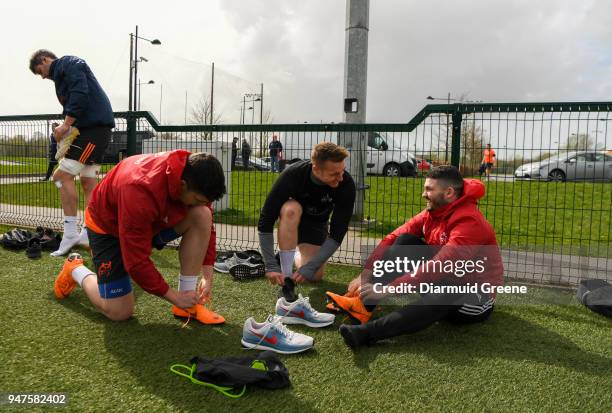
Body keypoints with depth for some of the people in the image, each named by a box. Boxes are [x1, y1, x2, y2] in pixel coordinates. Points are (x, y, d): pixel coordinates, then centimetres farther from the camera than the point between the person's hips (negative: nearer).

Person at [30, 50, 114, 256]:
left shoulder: (68, 63, -2)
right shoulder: (62, 73, 28)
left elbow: (80, 94, -18)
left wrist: (66, 124, -17)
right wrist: (68, 127, 3)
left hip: (93, 126, -10)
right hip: (96, 128, 10)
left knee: (62, 175, -11)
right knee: (88, 182, 7)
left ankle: (70, 233, -10)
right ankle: (90, 233, 8)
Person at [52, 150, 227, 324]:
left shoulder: (193, 175, -23)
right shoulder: (140, 192, -42)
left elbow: (205, 225, -6)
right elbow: (137, 262, -33)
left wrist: (208, 276, -10)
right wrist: (173, 296, -24)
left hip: (153, 219, 6)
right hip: (107, 226, -5)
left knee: (202, 215, -23)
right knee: (119, 312, -7)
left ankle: (188, 304, -12)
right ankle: (75, 269, 22)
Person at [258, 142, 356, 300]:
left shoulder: (346, 185, -33)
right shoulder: (292, 175, -36)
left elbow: (337, 234, -29)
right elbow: (265, 222, -33)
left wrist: (310, 267, -35)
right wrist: (271, 266, -36)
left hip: (317, 222, 2)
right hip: (291, 215, -1)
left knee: (315, 276, -10)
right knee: (291, 209, -38)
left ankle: (298, 257, 24)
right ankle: (287, 276, -28)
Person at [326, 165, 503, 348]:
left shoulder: (470, 222, -24)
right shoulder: (432, 213, 0)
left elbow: (439, 267, -35)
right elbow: (393, 239, -7)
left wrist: (389, 289, -37)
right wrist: (366, 274, -19)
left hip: (475, 299, -7)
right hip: (443, 281, 7)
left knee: (441, 296, -41)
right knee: (405, 241, -9)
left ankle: (368, 332, -48)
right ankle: (363, 304, -22)